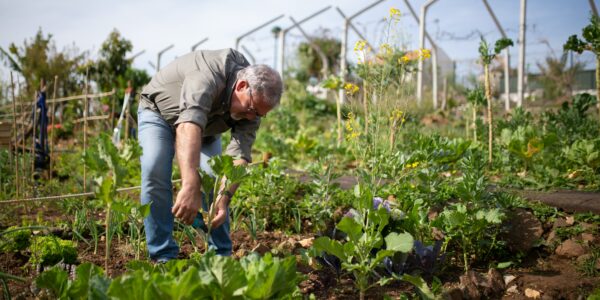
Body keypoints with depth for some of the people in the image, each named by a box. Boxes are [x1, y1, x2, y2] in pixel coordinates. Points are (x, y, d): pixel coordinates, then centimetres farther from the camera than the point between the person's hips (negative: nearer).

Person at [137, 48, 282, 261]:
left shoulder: (254, 100, -22)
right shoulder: (208, 76, -42)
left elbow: (239, 155, -28)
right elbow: (189, 125, -58)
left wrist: (225, 197, -44)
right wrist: (190, 186, -70)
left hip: (205, 125, 5)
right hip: (158, 111, -4)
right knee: (155, 171, -24)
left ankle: (221, 254, 3)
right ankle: (163, 255, -13)